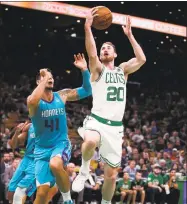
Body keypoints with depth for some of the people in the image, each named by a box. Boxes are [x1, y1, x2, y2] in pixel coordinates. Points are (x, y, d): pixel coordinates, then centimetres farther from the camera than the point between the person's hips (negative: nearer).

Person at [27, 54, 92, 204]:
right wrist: (44, 79, -25)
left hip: (61, 144, 1)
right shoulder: (34, 99, -8)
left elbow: (87, 91, 5)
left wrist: (85, 70, -11)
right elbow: (32, 101, -35)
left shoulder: (62, 96, 2)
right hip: (42, 148, 0)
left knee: (55, 165, -35)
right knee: (42, 191, -7)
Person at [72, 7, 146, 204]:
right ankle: (84, 170, -12)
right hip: (97, 121, -4)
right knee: (90, 141, -41)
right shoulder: (97, 69, 4)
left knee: (111, 175, 6)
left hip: (116, 127, 4)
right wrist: (87, 27, -28)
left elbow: (141, 59, 0)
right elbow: (92, 54, -17)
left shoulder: (122, 70, 16)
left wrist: (129, 35, 2)